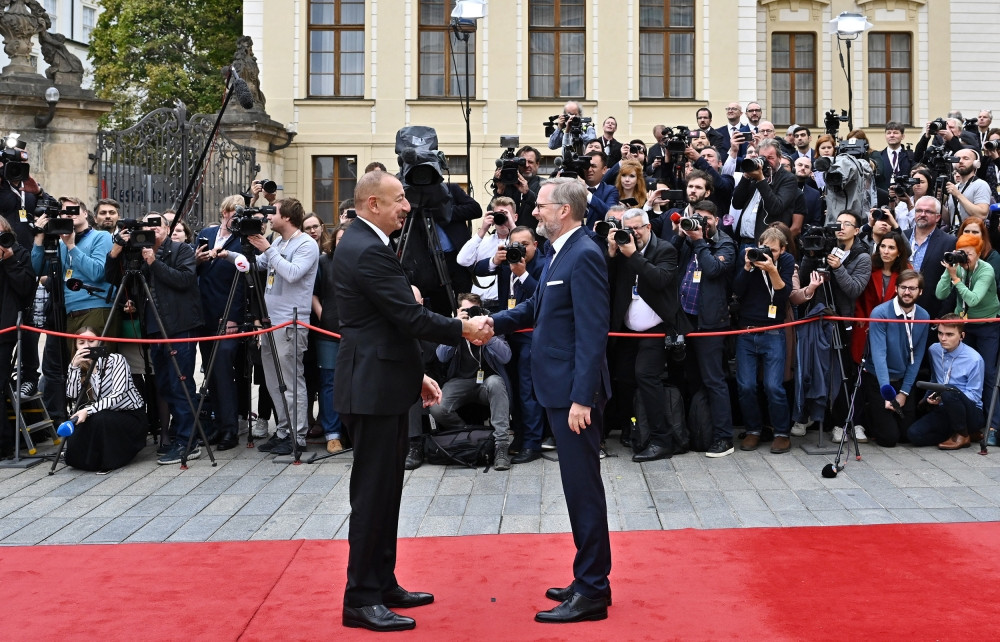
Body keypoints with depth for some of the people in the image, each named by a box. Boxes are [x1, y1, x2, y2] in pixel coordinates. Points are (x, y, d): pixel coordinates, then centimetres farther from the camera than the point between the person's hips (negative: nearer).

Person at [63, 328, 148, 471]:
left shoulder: (116, 360, -14)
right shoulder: (82, 367, 3)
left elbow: (118, 395, -26)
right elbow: (72, 394, -11)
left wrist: (89, 410, -36)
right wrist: (74, 367, -21)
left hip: (132, 416, -6)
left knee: (100, 419, -35)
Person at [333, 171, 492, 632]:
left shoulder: (362, 243, 14)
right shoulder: (369, 251, -19)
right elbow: (409, 316, -22)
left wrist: (415, 374, 17)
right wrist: (462, 329, -8)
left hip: (380, 383, 11)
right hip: (375, 388, -11)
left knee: (384, 490, 16)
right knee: (372, 492, -3)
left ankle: (382, 585, 27)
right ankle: (361, 600, 6)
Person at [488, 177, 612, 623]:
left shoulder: (584, 256, -16)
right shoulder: (561, 253, 14)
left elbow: (593, 332, -21)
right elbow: (537, 306, 23)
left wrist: (582, 398, -24)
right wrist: (497, 321, 5)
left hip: (575, 391, -10)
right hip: (559, 388, 10)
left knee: (583, 487, -3)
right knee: (579, 486, 16)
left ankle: (592, 593, 7)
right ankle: (589, 580, 27)